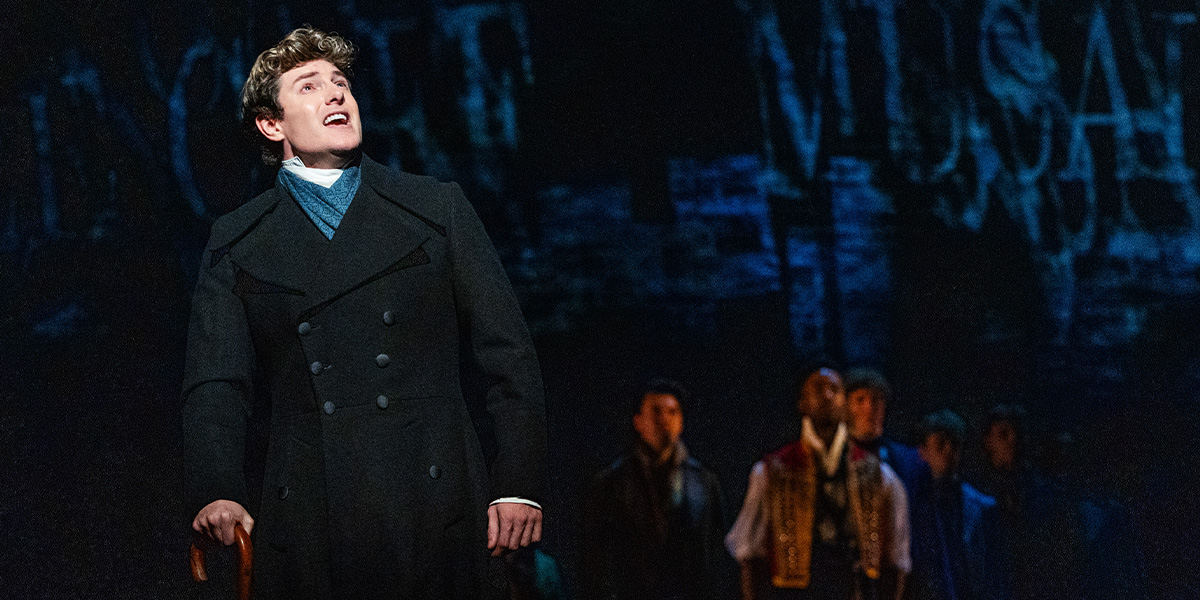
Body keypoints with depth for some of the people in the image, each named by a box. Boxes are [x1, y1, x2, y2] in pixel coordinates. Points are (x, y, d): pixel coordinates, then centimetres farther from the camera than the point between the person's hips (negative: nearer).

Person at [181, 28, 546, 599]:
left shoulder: (438, 208, 11)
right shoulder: (235, 245, 12)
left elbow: (508, 357, 8)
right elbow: (215, 384, 4)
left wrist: (518, 486, 0)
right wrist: (217, 493, -13)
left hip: (434, 508, 0)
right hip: (307, 526, 0)